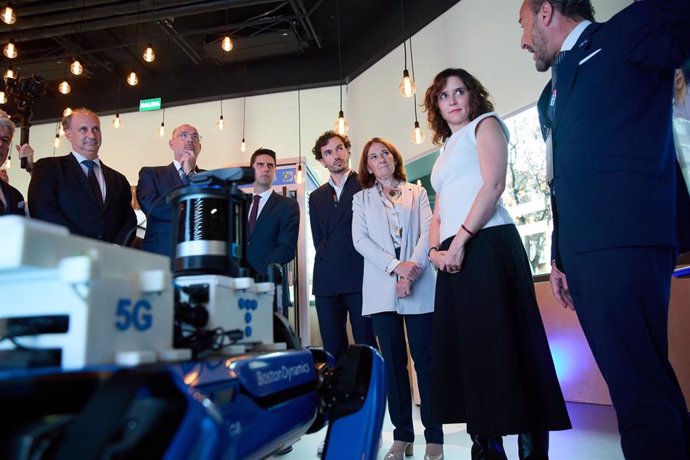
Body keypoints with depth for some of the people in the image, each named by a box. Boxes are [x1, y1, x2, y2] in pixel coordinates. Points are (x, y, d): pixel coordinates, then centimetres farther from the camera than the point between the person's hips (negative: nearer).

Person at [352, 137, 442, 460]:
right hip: (381, 287, 1)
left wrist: (411, 270, -14)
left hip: (420, 286, 0)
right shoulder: (361, 199, 16)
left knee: (425, 359, -2)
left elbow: (428, 232, 2)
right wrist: (395, 266, -13)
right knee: (393, 361, 3)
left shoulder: (417, 193, 16)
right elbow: (360, 240, 2)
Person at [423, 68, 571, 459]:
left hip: (486, 245, -8)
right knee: (466, 349, 5)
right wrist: (435, 250, 2)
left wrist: (459, 240, -16)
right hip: (453, 258, 8)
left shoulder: (485, 124, 8)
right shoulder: (447, 149, 28)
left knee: (502, 345, -9)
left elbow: (493, 185, -9)